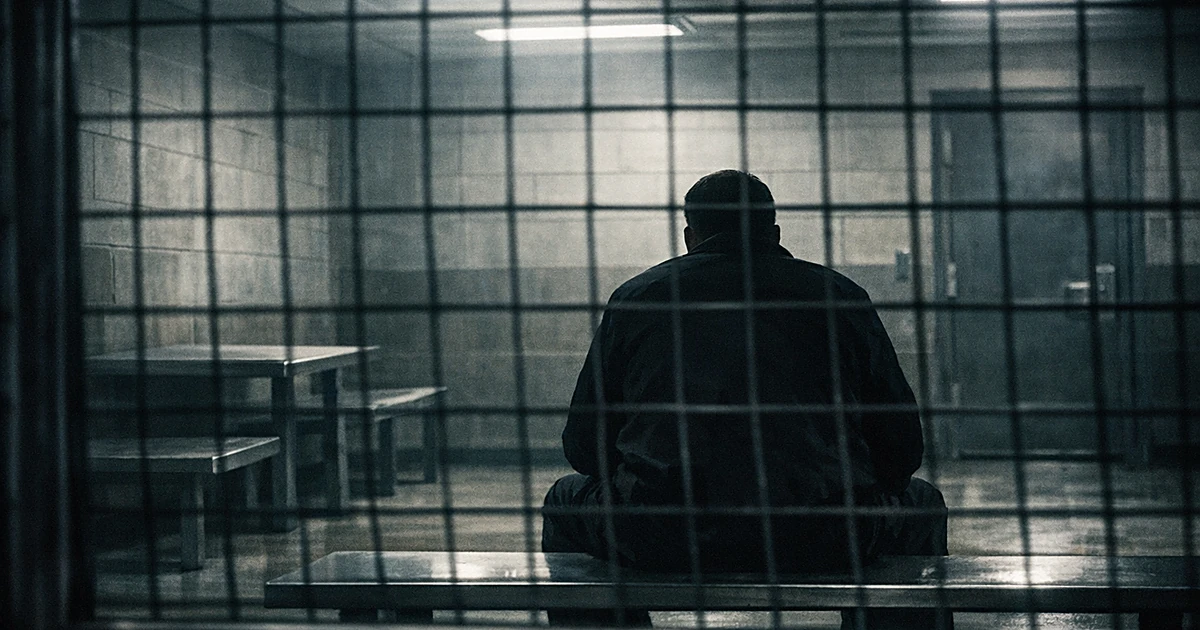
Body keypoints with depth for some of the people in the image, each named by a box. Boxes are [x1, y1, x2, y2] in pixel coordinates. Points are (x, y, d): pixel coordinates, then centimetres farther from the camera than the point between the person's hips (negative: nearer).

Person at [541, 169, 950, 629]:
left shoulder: (636, 295, 14)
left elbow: (584, 447, 16)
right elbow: (902, 449, 14)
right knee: (919, 505, 31)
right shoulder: (840, 296, 14)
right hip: (816, 548, 0)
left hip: (660, 547, 0)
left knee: (567, 500, 32)